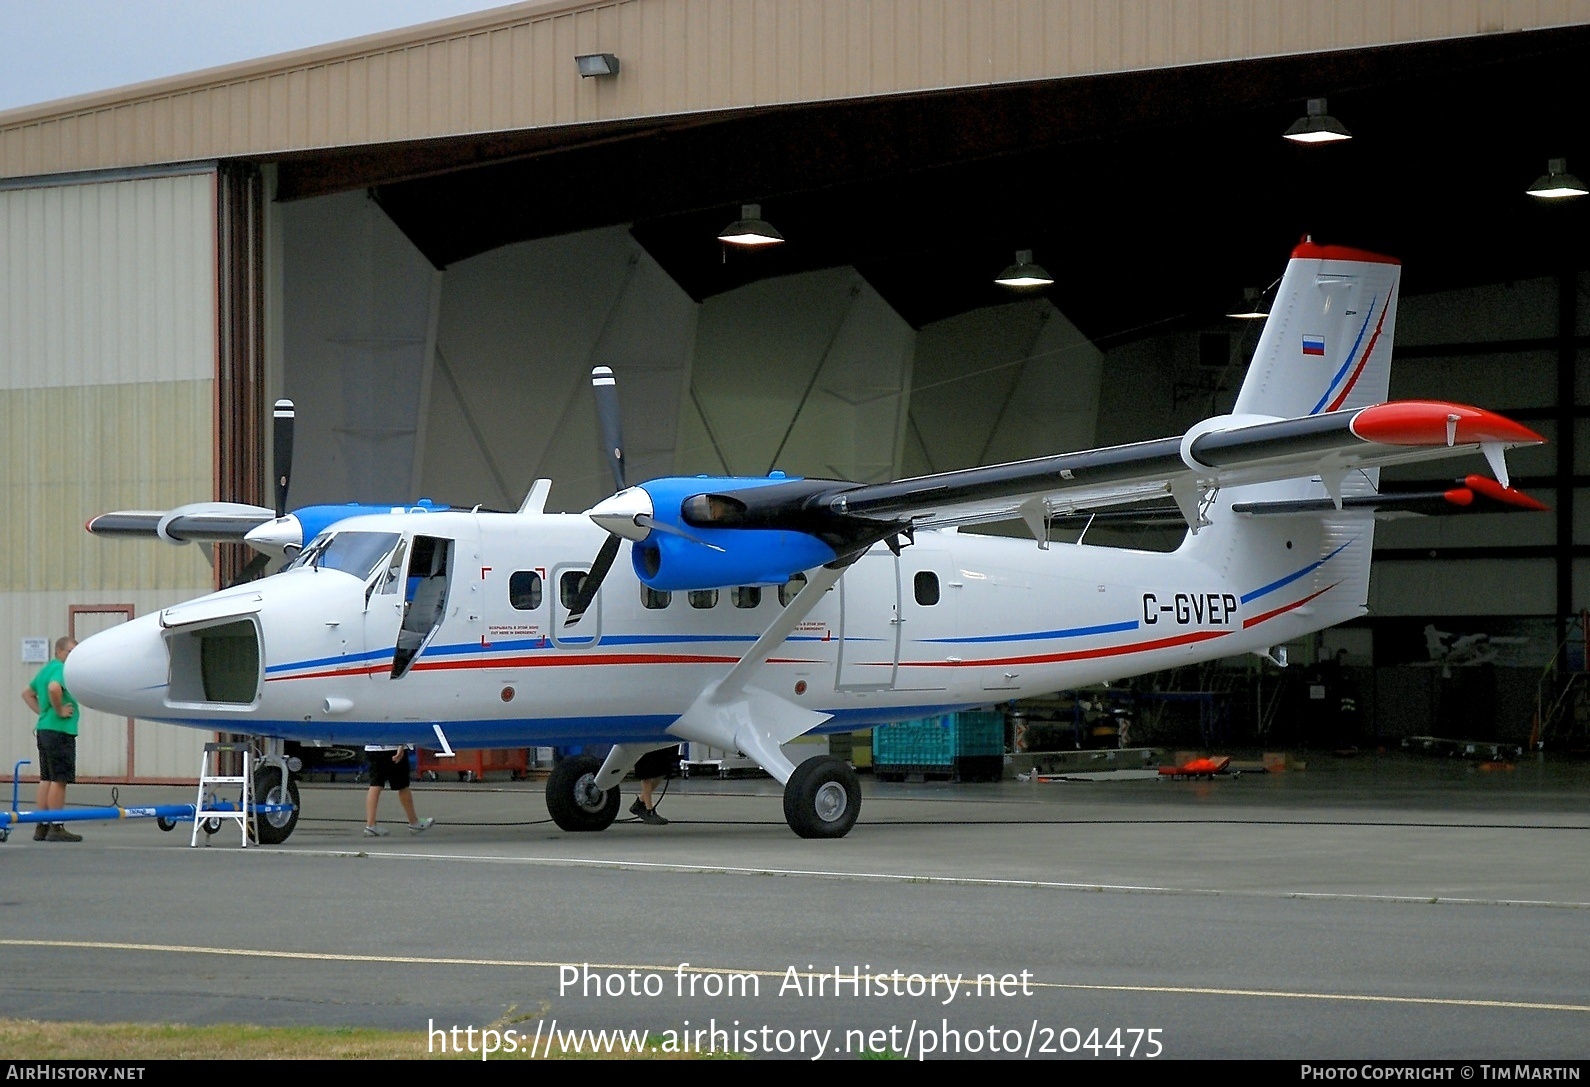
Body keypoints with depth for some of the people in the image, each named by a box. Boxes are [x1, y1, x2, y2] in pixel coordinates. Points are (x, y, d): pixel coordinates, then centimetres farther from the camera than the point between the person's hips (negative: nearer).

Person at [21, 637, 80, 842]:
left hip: (44, 729, 10)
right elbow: (54, 688, -33)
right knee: (59, 779, -7)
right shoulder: (61, 669, -12)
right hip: (60, 731, -10)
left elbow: (27, 693, 28)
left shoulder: (46, 669, 18)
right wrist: (59, 710, -19)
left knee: (46, 779, 12)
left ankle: (42, 827, 14)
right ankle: (56, 828, -7)